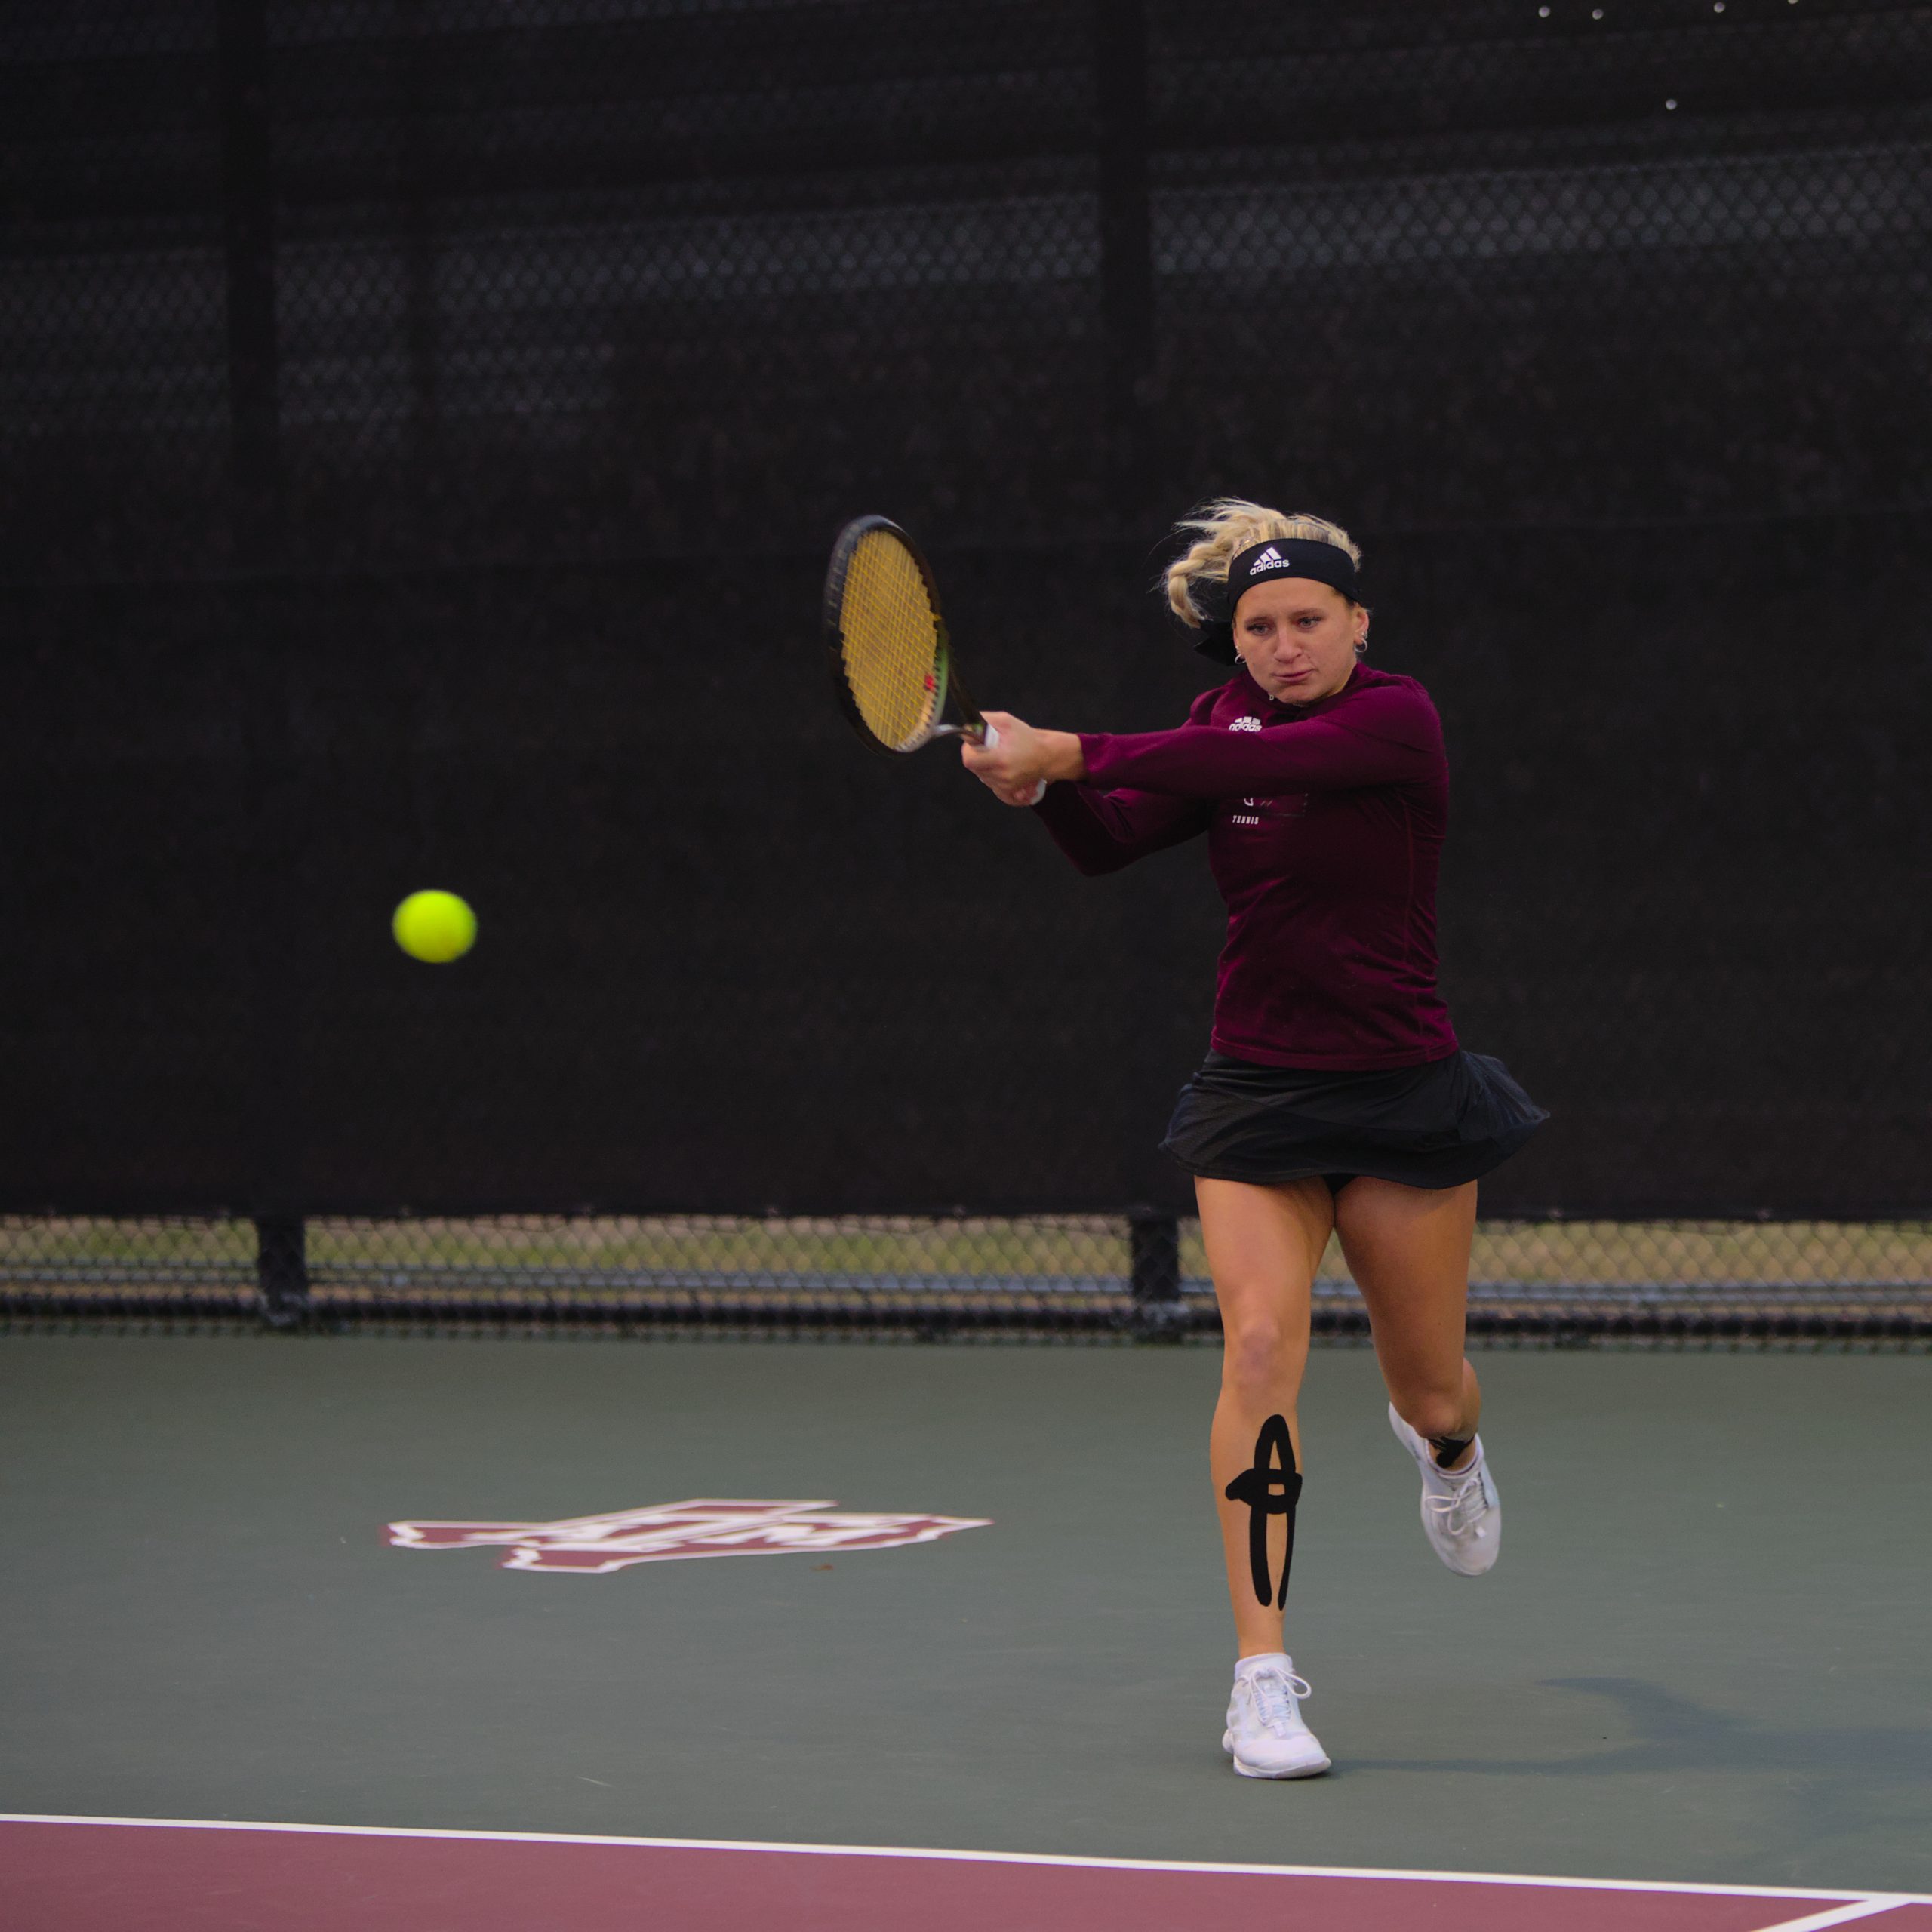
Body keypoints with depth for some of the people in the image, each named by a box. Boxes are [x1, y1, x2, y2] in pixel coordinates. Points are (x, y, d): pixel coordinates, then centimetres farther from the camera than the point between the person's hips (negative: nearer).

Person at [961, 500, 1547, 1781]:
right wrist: (1038, 788, -24)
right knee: (1262, 1347, -17)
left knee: (1432, 1393, 11)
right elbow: (1112, 842, -4)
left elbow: (1247, 764, -32)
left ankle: (1446, 1444, 53)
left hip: (1402, 1089, -3)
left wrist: (1070, 752, -35)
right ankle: (1263, 1678, -15)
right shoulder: (1228, 725, 3)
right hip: (1257, 1091, 3)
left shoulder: (1396, 720, -15)